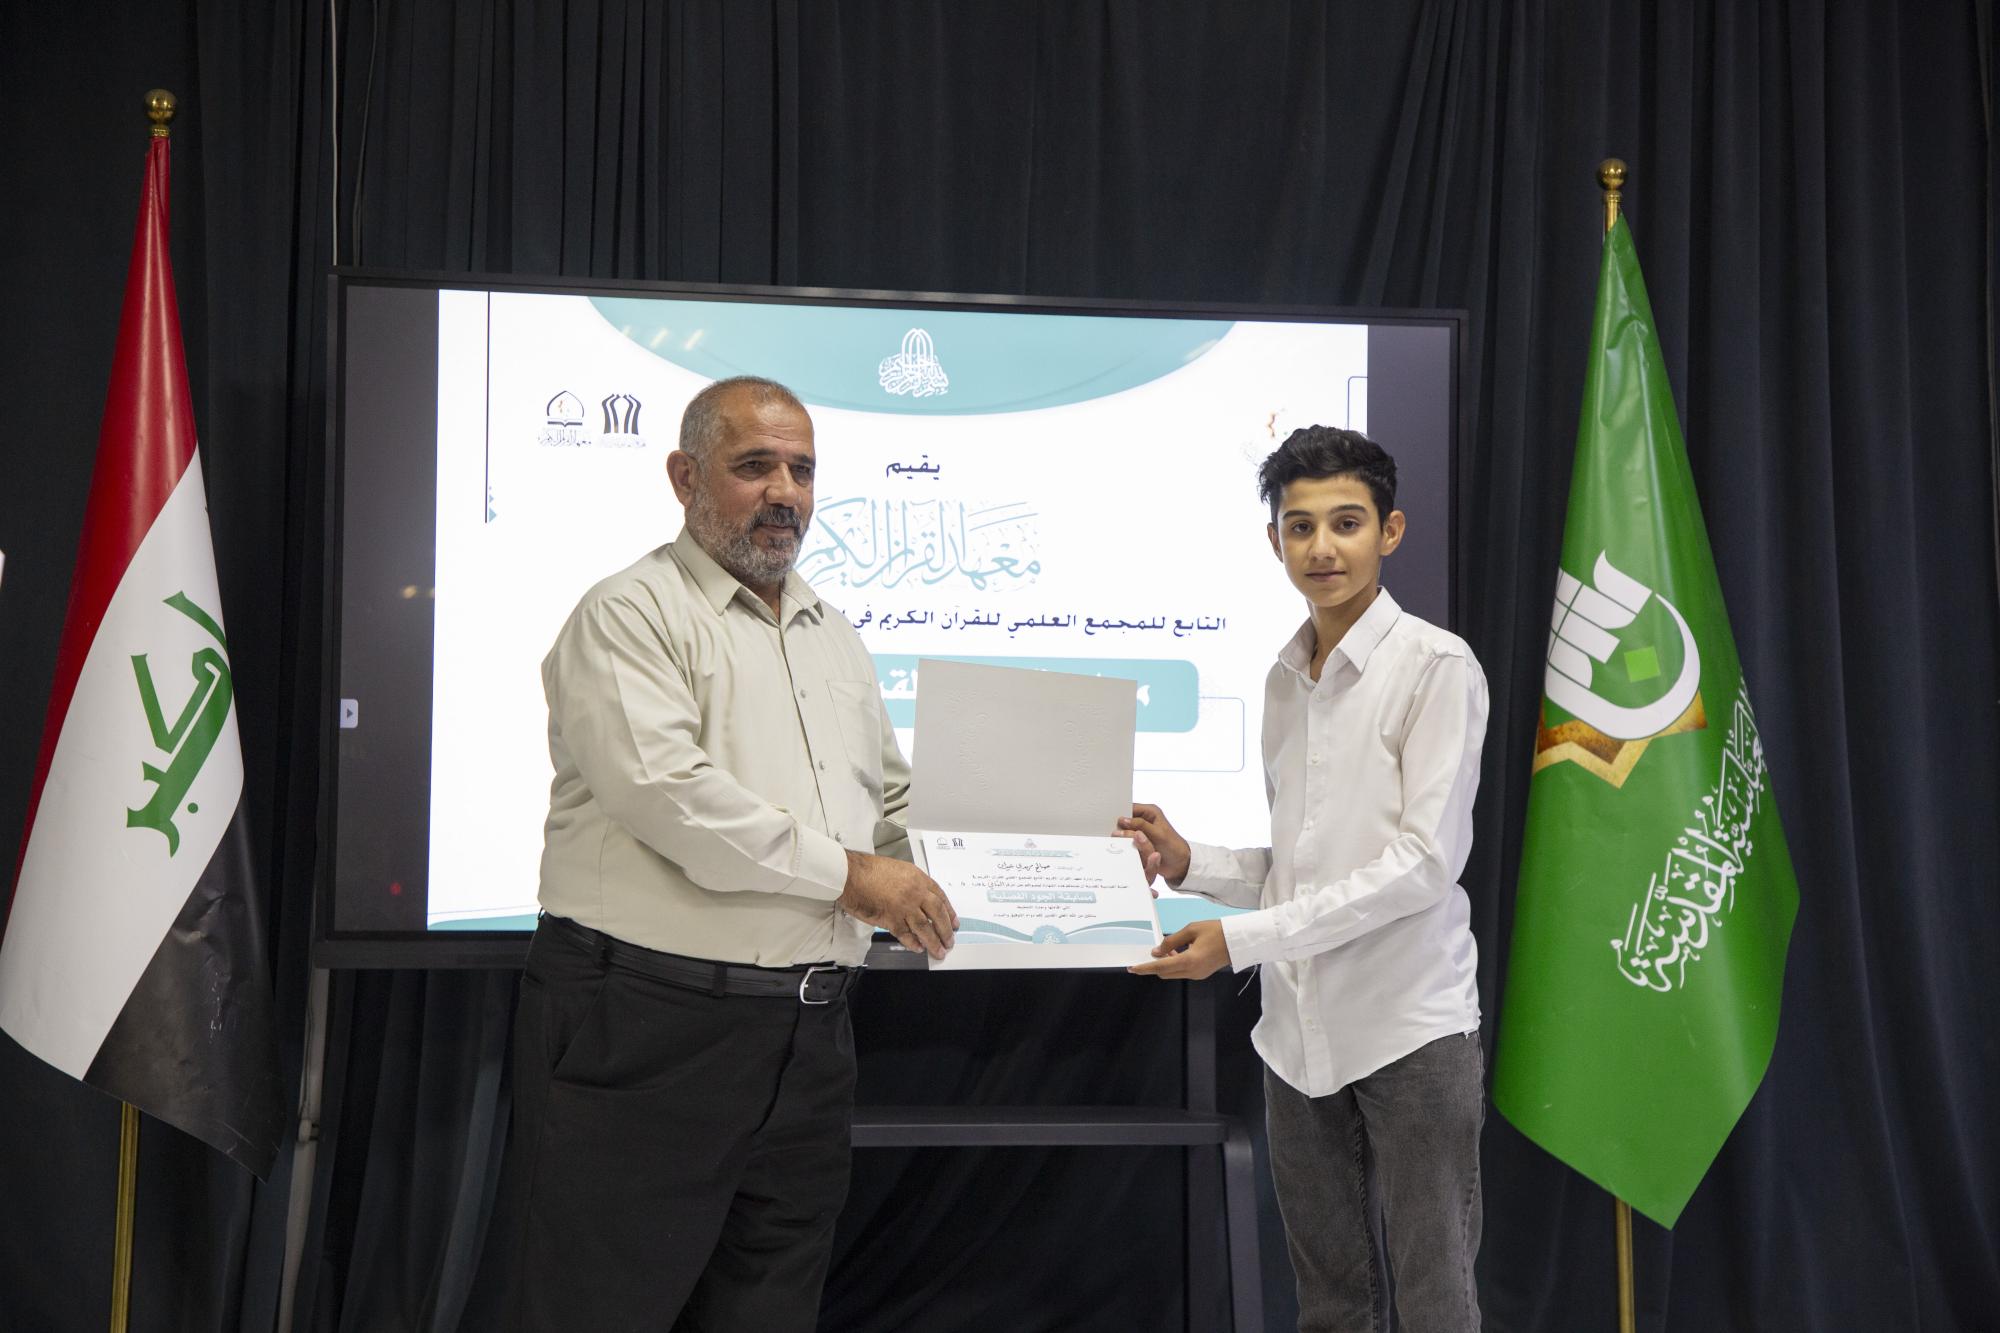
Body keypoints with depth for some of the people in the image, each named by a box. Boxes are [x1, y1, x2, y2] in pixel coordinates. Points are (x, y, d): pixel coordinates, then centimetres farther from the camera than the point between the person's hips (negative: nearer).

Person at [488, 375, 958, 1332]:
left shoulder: (835, 637, 19)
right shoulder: (631, 615, -6)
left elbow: (891, 801, 25)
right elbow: (666, 792, -20)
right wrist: (848, 874, -14)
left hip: (806, 1040, 7)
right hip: (647, 1028, -7)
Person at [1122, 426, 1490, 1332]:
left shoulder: (1436, 666, -8)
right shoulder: (1284, 679, 12)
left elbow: (1426, 860, -15)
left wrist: (1245, 937, -18)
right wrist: (1190, 864, -3)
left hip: (1409, 1023, -6)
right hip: (1298, 1029, 6)